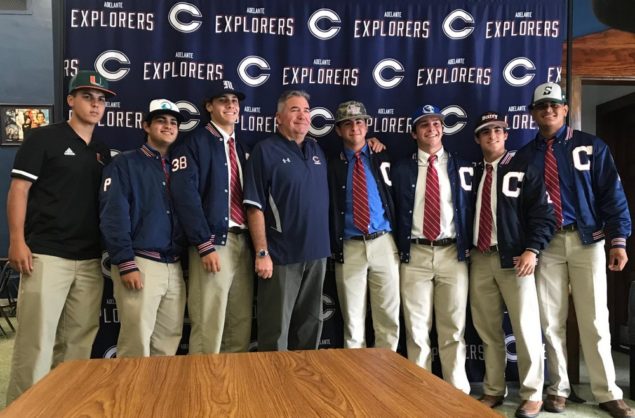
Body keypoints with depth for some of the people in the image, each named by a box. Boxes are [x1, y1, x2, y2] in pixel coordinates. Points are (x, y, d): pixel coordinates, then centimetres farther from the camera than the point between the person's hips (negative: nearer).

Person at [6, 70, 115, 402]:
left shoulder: (102, 152, 17)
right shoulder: (44, 138, 0)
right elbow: (18, 190, -4)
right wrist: (17, 240, -13)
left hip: (90, 260, 6)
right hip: (46, 256, -5)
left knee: (80, 340, 9)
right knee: (36, 340, -4)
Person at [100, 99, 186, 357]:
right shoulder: (124, 164, 0)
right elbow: (113, 218, -9)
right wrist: (126, 265, -15)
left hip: (174, 266, 6)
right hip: (140, 263, -5)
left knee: (169, 340, 10)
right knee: (136, 342, -3)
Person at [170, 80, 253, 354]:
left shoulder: (240, 146, 19)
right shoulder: (194, 143, -2)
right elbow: (185, 196, -13)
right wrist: (205, 245, -18)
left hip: (242, 242, 7)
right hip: (214, 241, -7)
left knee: (242, 325, 12)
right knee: (209, 327, -4)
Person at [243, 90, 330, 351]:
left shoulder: (316, 149, 11)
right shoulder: (266, 150, -7)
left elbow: (322, 199, 25)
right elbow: (255, 207, -11)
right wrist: (262, 252, -17)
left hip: (317, 253, 6)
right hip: (282, 255, -6)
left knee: (311, 325, 17)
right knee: (276, 329, 4)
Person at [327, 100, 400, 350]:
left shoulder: (382, 158, 9)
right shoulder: (332, 165, 6)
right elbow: (327, 209, 2)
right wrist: (334, 247, -5)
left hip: (383, 245, 1)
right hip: (349, 248, -1)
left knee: (388, 317, 4)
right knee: (353, 320, 6)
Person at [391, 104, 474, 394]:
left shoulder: (462, 168, 10)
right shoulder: (401, 169, 8)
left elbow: (470, 209, 10)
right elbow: (393, 211, 7)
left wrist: (467, 246, 2)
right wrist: (398, 249, 1)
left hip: (453, 254, 1)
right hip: (415, 254, 0)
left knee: (453, 328, 6)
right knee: (417, 328, 3)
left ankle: (458, 391, 18)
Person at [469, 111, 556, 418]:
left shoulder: (524, 169, 2)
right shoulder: (473, 173, 14)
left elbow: (542, 214, -4)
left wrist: (532, 250, -16)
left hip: (514, 257, -4)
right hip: (480, 258, 4)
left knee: (525, 327, 0)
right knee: (487, 330, 9)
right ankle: (493, 390, 22)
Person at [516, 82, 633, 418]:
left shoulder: (591, 146, 5)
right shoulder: (525, 155, 8)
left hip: (587, 240, -1)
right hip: (546, 244, 1)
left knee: (594, 320, 3)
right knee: (551, 321, 6)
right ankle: (559, 388, 19)